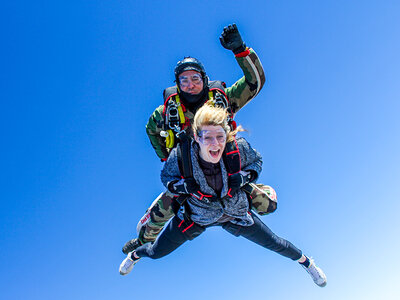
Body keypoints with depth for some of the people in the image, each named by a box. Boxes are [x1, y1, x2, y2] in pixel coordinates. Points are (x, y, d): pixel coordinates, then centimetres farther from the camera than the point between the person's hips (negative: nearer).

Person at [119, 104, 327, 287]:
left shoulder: (238, 148, -31)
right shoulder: (180, 156, -32)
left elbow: (257, 161, -7)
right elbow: (166, 177, -9)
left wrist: (243, 177, -26)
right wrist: (183, 186, -29)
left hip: (236, 215, 1)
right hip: (196, 217, 0)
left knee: (273, 243, 14)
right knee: (155, 252, 11)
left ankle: (306, 261, 49)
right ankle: (135, 254, 51)